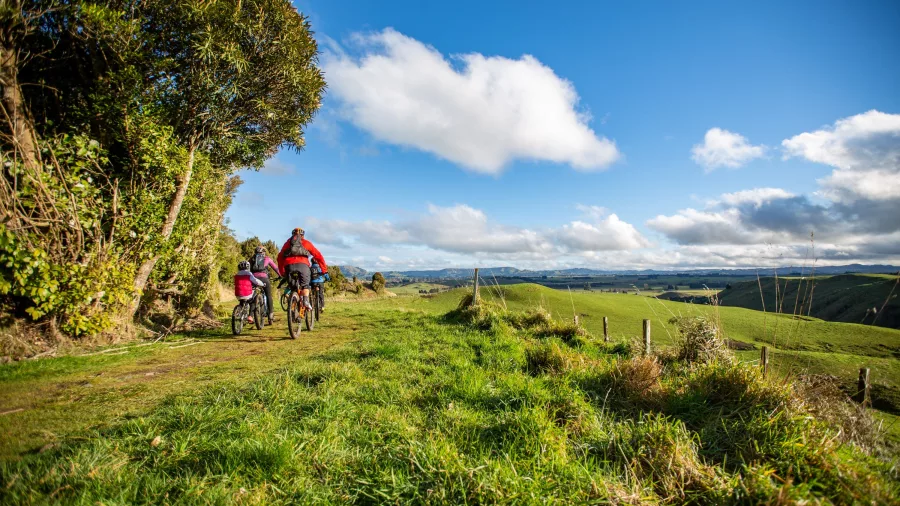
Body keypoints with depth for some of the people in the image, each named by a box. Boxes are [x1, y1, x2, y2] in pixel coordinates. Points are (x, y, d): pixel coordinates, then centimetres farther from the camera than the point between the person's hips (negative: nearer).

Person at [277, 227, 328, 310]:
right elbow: (318, 256, 19)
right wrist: (324, 270, 21)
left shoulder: (287, 243, 30)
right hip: (302, 264, -1)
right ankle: (306, 301, -15)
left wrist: (282, 272, 27)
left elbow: (280, 257, 23)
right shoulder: (306, 243, 25)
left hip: (289, 265, 1)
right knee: (305, 285, 7)